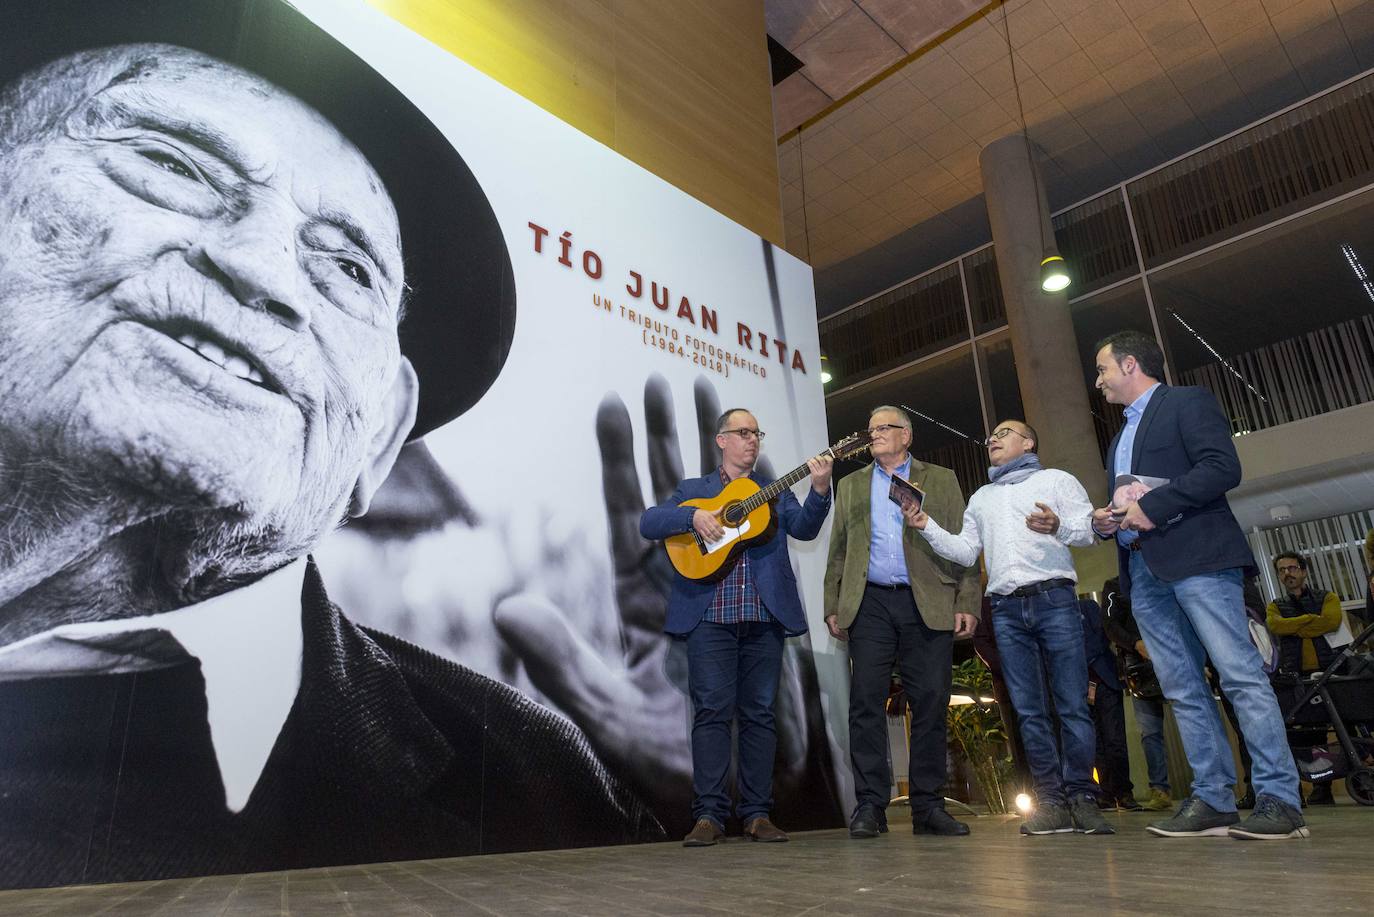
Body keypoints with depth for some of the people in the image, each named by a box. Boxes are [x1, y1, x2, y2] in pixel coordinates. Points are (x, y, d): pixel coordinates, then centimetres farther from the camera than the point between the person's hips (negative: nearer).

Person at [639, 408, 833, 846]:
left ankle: (757, 813, 11)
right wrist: (693, 516, -14)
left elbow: (805, 528, 2)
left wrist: (820, 489, -16)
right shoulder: (693, 490, 16)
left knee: (759, 712, 4)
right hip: (709, 617, -2)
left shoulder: (775, 493, 19)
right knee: (712, 711, -5)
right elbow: (649, 522, 3)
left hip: (765, 616, 2)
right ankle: (709, 815, 1)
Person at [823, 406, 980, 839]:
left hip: (928, 605, -1)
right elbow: (838, 552, 14)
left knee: (930, 703, 0)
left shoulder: (941, 480, 14)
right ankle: (869, 806, 2)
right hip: (870, 604, 1)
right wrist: (833, 607, 5)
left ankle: (928, 806, 10)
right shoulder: (851, 486, 19)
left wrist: (967, 603, -3)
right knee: (866, 702, -4)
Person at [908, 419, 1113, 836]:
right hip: (1006, 609, 4)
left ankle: (1082, 797, 4)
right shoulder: (981, 497, 24)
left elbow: (1091, 529, 1)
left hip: (1053, 599, -3)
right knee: (1029, 710, 2)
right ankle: (1052, 802, 7)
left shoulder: (1056, 480, 12)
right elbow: (965, 552, 17)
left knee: (1072, 704, -4)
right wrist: (928, 527, 3)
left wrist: (1057, 527, -20)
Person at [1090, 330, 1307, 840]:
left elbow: (1223, 468, -12)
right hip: (1144, 572, 8)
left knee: (1241, 676, -9)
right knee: (1183, 691, 4)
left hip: (1197, 558, -8)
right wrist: (1105, 521, 9)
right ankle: (1212, 799, 8)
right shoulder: (1121, 437, 27)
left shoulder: (1187, 402, 3)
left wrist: (1152, 505, -15)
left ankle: (1279, 798, -4)